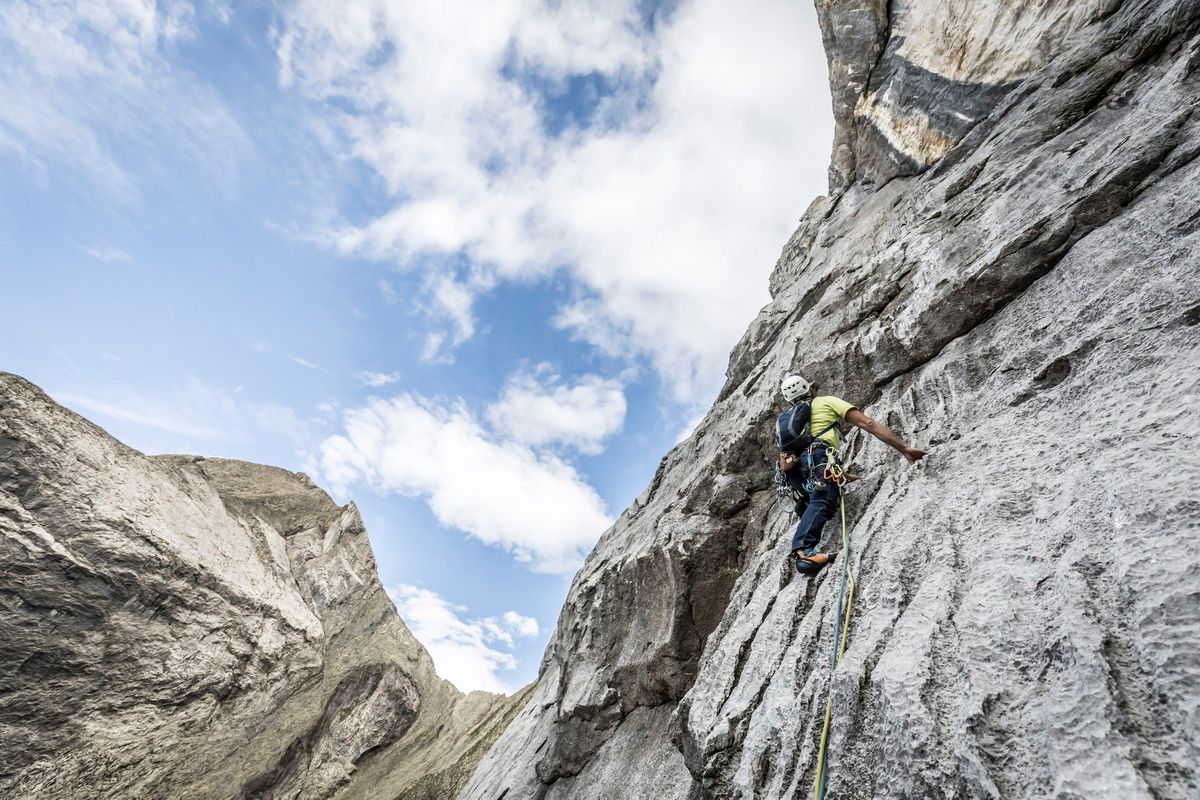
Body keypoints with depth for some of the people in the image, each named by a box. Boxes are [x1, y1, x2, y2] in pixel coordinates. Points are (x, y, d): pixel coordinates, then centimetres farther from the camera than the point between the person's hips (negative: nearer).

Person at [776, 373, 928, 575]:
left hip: (791, 470, 6)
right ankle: (803, 549, -51)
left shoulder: (783, 420, 39)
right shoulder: (826, 401, 25)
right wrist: (904, 448, 12)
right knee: (822, 502, -26)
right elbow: (868, 424, 15)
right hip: (816, 458, -6)